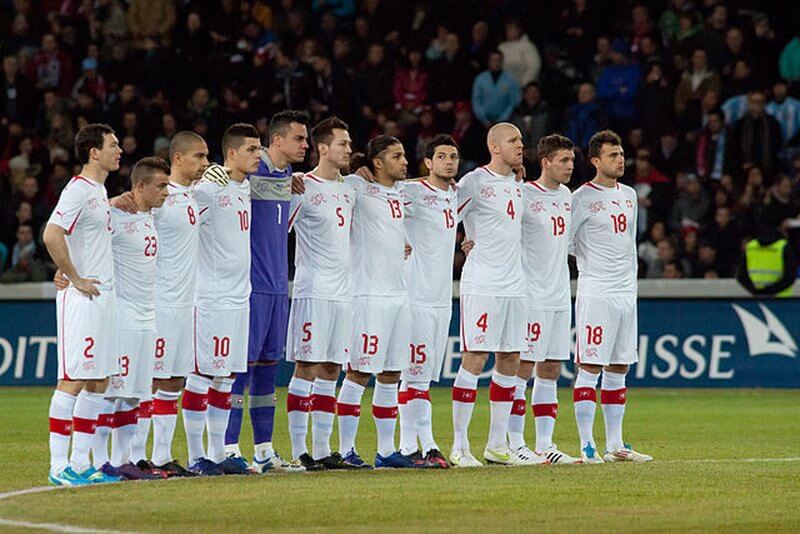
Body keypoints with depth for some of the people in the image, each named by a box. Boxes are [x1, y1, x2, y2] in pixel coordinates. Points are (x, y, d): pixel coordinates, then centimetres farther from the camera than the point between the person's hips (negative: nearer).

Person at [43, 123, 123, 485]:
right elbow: (52, 235, -26)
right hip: (82, 299, -10)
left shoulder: (100, 191, 16)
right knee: (73, 380, -9)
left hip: (104, 294, 10)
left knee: (98, 382, 10)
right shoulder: (78, 190, -13)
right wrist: (75, 279, -19)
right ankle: (59, 466, -8)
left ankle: (80, 463, 14)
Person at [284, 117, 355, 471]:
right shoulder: (303, 189, -8)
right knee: (307, 368, -7)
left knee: (331, 369, 8)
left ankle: (322, 449, 12)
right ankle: (298, 450, -4)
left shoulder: (348, 190, 15)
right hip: (313, 292, -8)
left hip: (343, 292, 8)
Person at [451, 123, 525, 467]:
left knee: (510, 361, 8)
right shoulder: (474, 181, -9)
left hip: (513, 283, 8)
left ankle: (496, 444, 14)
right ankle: (459, 446, -5)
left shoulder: (515, 182, 15)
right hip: (481, 284, -8)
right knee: (474, 359, -8)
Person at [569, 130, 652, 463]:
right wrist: (593, 260, -2)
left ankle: (614, 445, 13)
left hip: (626, 294, 7)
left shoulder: (629, 195, 15)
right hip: (596, 294, -7)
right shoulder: (582, 198, -7)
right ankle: (586, 446, -8)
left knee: (618, 370, 9)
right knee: (589, 369, -7)